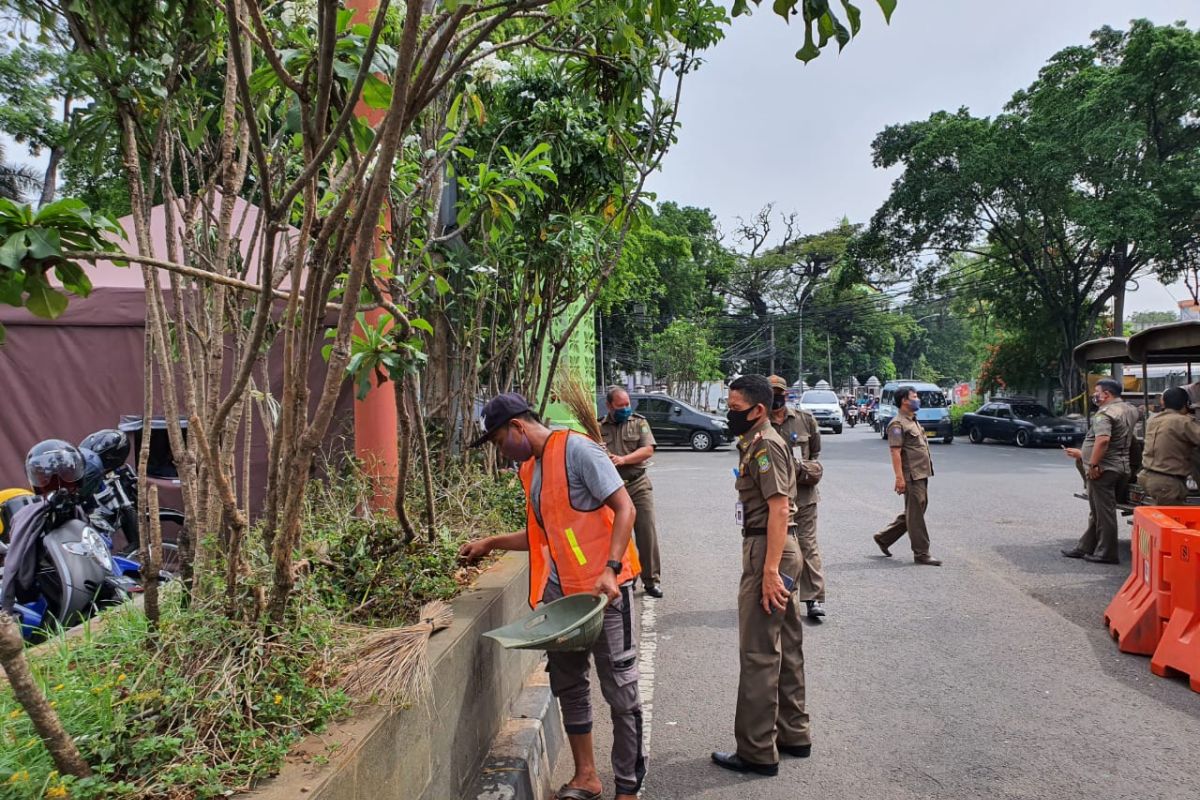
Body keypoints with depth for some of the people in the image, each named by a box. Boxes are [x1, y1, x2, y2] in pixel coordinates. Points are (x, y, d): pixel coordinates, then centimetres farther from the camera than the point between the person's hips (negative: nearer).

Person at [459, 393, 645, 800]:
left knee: (621, 690, 3)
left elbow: (625, 509, -17)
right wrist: (490, 543, 18)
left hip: (604, 588, -8)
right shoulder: (530, 468, 12)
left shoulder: (577, 450, -13)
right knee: (568, 684, 16)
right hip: (560, 592, 8)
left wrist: (610, 570, -26)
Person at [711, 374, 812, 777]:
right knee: (786, 647, 18)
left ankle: (757, 752, 7)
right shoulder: (757, 442, 16)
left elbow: (779, 508, -23)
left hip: (768, 551, -11)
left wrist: (769, 570, -26)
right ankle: (794, 735, 30)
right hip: (782, 550, 11)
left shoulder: (764, 445, -16)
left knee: (759, 654, -3)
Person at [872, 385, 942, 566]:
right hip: (911, 476, -10)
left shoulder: (914, 421, 18)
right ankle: (921, 553, 5)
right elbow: (895, 452, -19)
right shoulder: (897, 424, -13)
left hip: (922, 474, 10)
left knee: (913, 512, 16)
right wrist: (899, 477, -24)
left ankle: (884, 537, 25)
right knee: (915, 515, -2)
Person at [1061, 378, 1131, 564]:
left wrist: (1093, 465, -26)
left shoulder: (1104, 413, -16)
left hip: (1103, 470, -10)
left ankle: (1106, 553, 3)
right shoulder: (1122, 410, 18)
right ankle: (1085, 548, 23)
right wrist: (1082, 454, 31)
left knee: (1104, 512, -3)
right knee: (1096, 512, 15)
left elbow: (1103, 440, -32)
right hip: (1119, 467, 10)